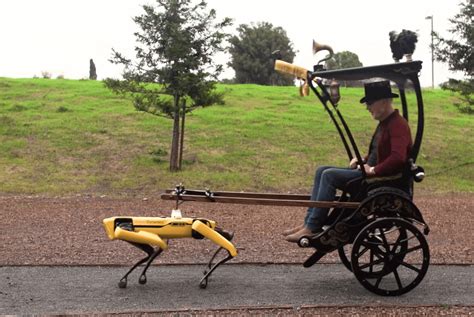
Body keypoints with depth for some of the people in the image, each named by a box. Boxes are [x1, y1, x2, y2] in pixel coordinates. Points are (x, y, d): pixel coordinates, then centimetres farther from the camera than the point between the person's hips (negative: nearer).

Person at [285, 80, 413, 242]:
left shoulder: (398, 125, -15)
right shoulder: (384, 123, 17)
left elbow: (398, 158, -28)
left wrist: (373, 170, -21)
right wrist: (362, 160, 10)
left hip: (384, 178, -10)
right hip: (370, 171, 10)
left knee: (329, 175, -22)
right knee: (322, 171, 2)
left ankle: (312, 228, -18)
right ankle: (309, 222, -3)